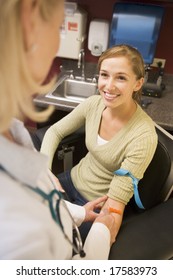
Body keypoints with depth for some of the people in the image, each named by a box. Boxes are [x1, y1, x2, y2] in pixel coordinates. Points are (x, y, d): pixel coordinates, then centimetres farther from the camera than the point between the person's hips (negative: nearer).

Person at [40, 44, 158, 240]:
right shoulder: (94, 103, -12)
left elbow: (116, 200, -26)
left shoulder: (143, 136, -29)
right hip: (74, 180, 5)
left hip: (98, 207, -4)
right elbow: (55, 132, 0)